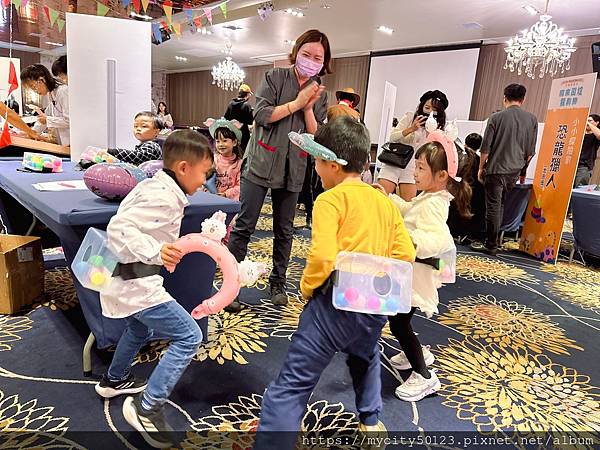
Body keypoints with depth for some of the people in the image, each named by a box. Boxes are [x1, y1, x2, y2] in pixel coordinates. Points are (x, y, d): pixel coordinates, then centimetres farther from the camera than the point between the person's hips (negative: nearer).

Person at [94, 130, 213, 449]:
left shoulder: (153, 186, 8)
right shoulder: (164, 197, -22)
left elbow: (125, 226, 16)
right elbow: (119, 228, -31)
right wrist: (155, 253, -42)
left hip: (122, 279, 11)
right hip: (135, 284, -11)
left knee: (141, 329, 33)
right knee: (189, 337, -7)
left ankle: (114, 380, 52)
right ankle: (147, 407, 1)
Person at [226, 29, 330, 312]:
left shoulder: (320, 94, 9)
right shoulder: (275, 77, 0)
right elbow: (261, 115, -12)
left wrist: (308, 107, -11)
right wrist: (297, 102, -12)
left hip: (293, 169, 4)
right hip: (260, 162, -3)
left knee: (284, 230, 11)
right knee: (244, 226, -4)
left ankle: (277, 283, 26)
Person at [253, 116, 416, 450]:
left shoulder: (330, 200, -10)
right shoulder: (386, 202, 10)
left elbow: (323, 257, -22)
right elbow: (406, 254, 6)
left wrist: (307, 287, -5)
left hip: (335, 302, -7)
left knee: (293, 383, 1)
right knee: (366, 358, 36)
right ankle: (371, 420, 51)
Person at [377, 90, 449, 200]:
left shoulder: (438, 129, 6)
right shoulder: (410, 117, 1)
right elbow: (392, 138, -5)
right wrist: (411, 129, -19)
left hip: (413, 169, 2)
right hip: (394, 164, -2)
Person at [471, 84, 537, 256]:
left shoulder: (497, 117, -7)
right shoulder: (532, 119, 3)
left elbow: (485, 148, -7)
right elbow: (531, 151, 7)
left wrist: (481, 168, 5)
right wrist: (522, 169, 20)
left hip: (496, 169, -4)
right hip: (515, 171, 4)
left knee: (493, 207, 1)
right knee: (501, 204, 18)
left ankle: (491, 245, 6)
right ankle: (493, 238, 24)